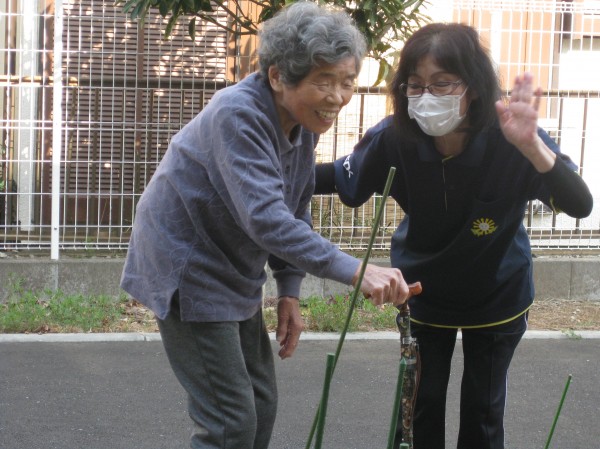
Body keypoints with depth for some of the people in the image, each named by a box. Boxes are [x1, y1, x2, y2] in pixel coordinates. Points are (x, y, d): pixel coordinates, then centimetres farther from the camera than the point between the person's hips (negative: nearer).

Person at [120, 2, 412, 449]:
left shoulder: (304, 120, -1)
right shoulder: (238, 115, -28)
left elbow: (294, 212, 9)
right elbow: (265, 217, -39)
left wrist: (289, 292, 0)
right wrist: (355, 271, -43)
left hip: (234, 274, 9)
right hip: (188, 272, -9)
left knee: (261, 406, 14)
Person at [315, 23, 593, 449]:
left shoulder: (510, 140, -32)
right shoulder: (394, 138, -28)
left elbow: (580, 205, -42)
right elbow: (343, 179, -10)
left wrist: (532, 147, -60)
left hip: (497, 296, -1)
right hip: (423, 292, 1)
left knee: (483, 411, 12)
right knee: (421, 404, 11)